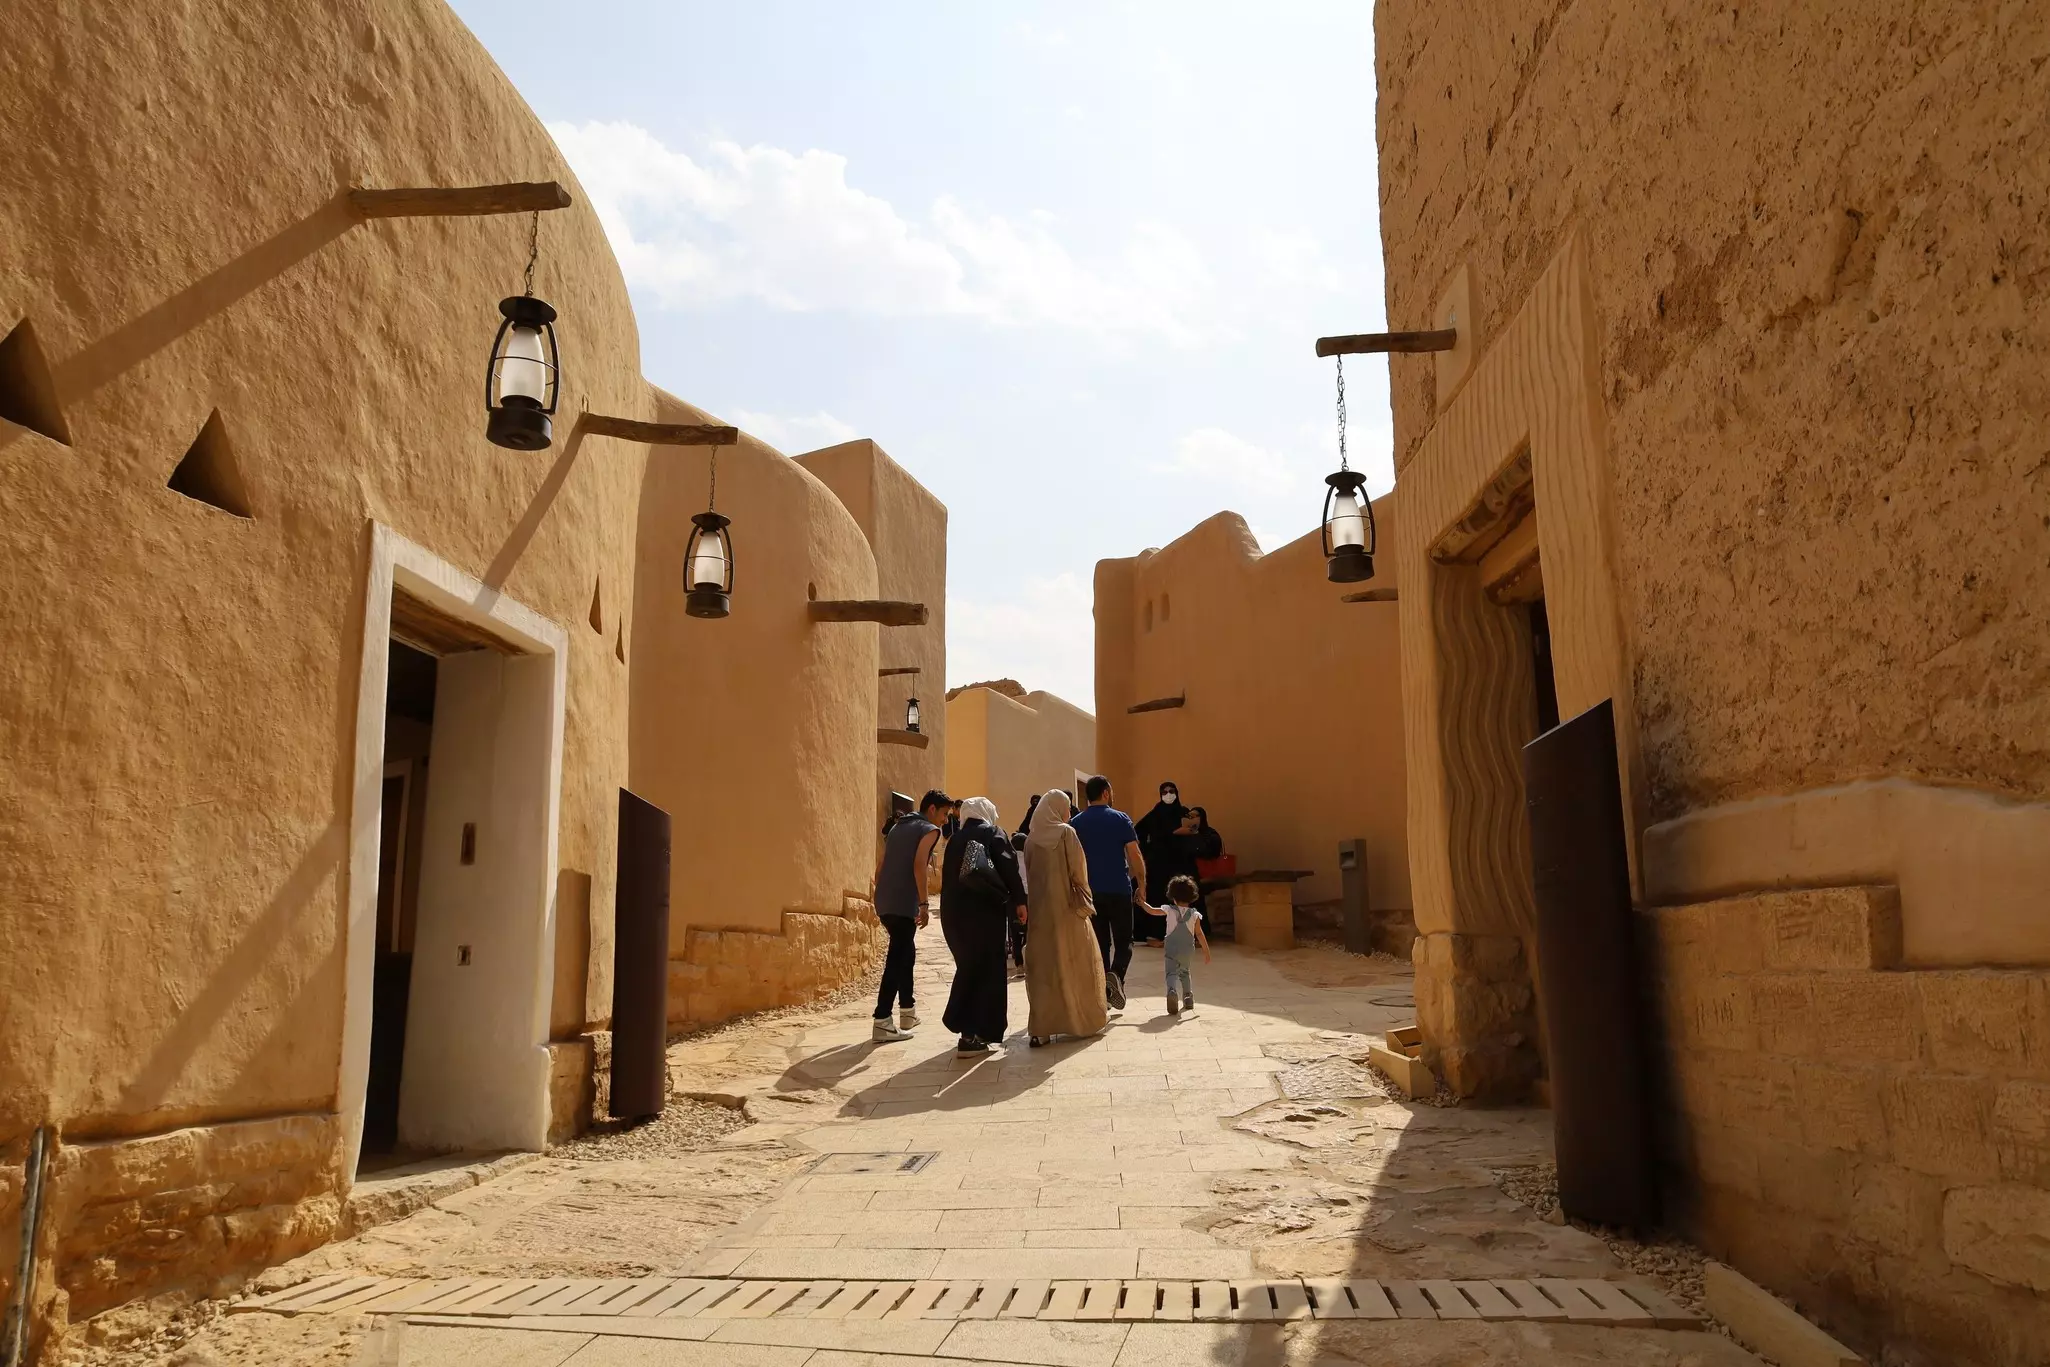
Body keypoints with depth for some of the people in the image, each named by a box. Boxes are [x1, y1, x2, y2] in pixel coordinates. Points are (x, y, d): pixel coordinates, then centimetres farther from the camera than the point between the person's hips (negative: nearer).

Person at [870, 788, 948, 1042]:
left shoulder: (897, 827, 21)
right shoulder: (929, 830, -2)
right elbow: (918, 865, -16)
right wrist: (923, 904, -17)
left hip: (885, 903, 8)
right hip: (904, 905, -8)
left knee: (905, 954, 22)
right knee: (897, 960, -8)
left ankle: (908, 1011, 31)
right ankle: (882, 1023, -12)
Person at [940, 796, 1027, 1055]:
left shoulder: (955, 840, 15)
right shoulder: (994, 833, 2)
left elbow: (947, 876, 14)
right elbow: (1009, 868, -10)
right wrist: (1019, 900, -7)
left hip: (955, 912, 5)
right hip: (986, 911, -5)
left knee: (968, 968, 18)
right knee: (987, 971, 1)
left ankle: (965, 1025, 23)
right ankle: (973, 1035, -2)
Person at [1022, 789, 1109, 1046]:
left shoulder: (1031, 839, 4)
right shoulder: (1066, 833, -8)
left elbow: (1029, 875, 7)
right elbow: (1078, 870, -9)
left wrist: (1032, 904, 13)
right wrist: (1084, 901, 0)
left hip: (1040, 909, 3)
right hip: (1067, 908, -3)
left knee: (1042, 966, 5)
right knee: (1078, 960, 11)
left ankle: (1040, 1028, -1)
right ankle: (1091, 1017, 23)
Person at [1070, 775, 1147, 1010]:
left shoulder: (1076, 823, 4)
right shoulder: (1120, 819, -4)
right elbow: (1135, 856, -7)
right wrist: (1142, 882, 5)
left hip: (1090, 891, 3)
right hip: (1119, 889, -3)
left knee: (1099, 942, 10)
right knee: (1123, 940, 6)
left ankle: (1103, 990, 8)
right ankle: (1116, 974, -20)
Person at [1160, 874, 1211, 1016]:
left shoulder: (1169, 910, -7)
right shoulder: (1194, 914, -5)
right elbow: (1199, 934, -4)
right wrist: (1206, 952, 2)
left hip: (1171, 950, -3)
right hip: (1187, 950, 3)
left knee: (1171, 972, -10)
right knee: (1184, 972, 26)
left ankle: (1171, 990, -40)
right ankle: (1188, 997, 31)